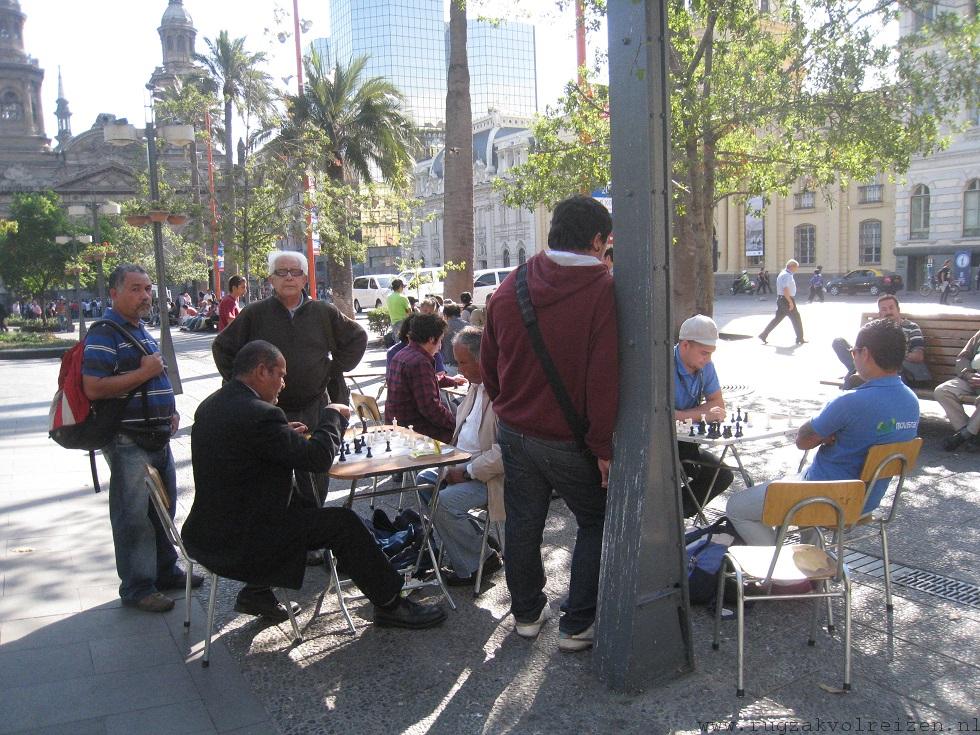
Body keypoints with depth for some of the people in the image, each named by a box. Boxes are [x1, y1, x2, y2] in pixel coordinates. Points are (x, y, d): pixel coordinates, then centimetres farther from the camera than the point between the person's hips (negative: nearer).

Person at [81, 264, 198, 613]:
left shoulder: (141, 331, 15)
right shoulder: (104, 334, -14)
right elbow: (93, 388, -24)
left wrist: (169, 410, 12)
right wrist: (144, 372, -21)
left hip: (157, 436, 9)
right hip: (128, 441, -9)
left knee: (164, 507, 18)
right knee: (133, 515, 0)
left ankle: (165, 570, 33)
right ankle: (137, 587, 12)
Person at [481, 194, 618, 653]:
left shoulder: (511, 286, 2)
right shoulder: (602, 289, -16)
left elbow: (488, 362, 10)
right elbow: (604, 378, -19)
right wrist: (603, 446, -12)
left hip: (514, 431, 5)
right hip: (569, 440, -5)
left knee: (522, 523, 17)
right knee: (596, 524, 14)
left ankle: (527, 613, 32)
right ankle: (577, 625, 17)